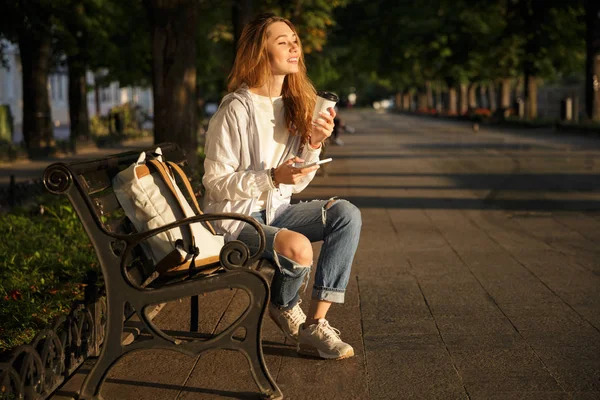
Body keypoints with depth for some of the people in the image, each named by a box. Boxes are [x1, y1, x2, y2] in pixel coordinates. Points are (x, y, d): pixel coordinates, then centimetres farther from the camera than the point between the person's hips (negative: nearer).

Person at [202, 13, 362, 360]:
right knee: (298, 248, -33)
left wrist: (313, 145, -10)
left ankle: (315, 324, -16)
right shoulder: (235, 110, -16)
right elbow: (216, 182, -14)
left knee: (346, 214, -17)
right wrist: (273, 177, -26)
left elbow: (297, 184, 8)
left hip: (276, 211, 7)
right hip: (237, 218, -7)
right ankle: (284, 307, 5)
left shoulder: (295, 106, 6)